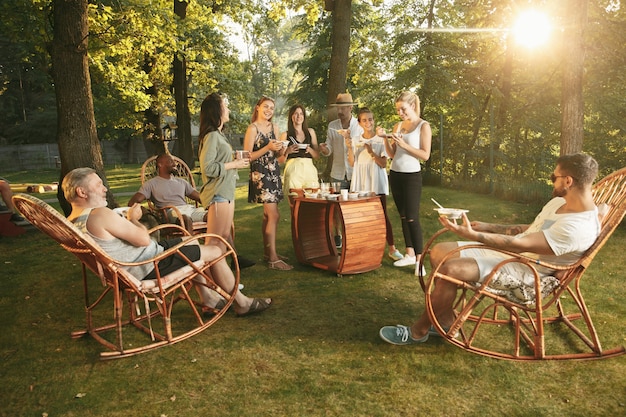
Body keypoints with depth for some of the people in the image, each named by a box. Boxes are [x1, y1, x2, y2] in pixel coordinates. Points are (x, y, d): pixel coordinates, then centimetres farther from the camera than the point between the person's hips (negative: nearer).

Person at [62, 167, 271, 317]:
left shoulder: (72, 222, 4)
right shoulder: (100, 214, -27)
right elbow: (144, 239, -24)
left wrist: (127, 220, 7)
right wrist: (133, 219, -7)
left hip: (130, 269, 11)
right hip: (151, 268, -11)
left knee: (191, 242, 27)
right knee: (215, 252, 1)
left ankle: (207, 298, 28)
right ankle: (242, 303, 19)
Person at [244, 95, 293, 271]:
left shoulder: (274, 127, 13)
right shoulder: (253, 128, -8)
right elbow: (248, 156, -12)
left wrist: (281, 150, -2)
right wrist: (268, 148, -19)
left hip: (274, 172, 7)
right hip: (260, 174, -7)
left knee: (268, 214, 12)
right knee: (274, 215, -12)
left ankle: (267, 251, 22)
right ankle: (273, 259, -7)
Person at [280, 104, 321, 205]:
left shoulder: (310, 132, 16)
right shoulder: (286, 135, 8)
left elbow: (317, 156, 15)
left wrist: (309, 149, -4)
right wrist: (287, 151, -11)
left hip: (309, 170, 3)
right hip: (293, 171, -2)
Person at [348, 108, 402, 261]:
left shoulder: (380, 140, -2)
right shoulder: (356, 141, 9)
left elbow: (383, 164, -7)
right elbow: (352, 163, 5)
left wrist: (371, 152, -20)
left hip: (376, 182, -3)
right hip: (360, 182, 3)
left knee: (382, 214, -4)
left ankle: (392, 249, 3)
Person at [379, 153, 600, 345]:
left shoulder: (579, 228, -24)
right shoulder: (559, 202, 7)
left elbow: (520, 244, -28)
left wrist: (472, 235, -32)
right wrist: (487, 227, 13)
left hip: (522, 271, -10)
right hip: (506, 250, 10)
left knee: (450, 269, -29)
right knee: (439, 251, -1)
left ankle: (418, 331, -8)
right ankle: (445, 320, 6)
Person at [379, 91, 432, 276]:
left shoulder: (423, 126, -5)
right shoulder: (397, 126, 10)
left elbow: (425, 155, -11)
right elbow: (391, 154, 9)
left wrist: (404, 145, -19)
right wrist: (385, 138, -5)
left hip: (412, 176, -6)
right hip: (395, 174, 6)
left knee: (412, 218, -10)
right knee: (403, 216, 9)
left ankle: (419, 259, -5)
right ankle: (410, 254, 17)